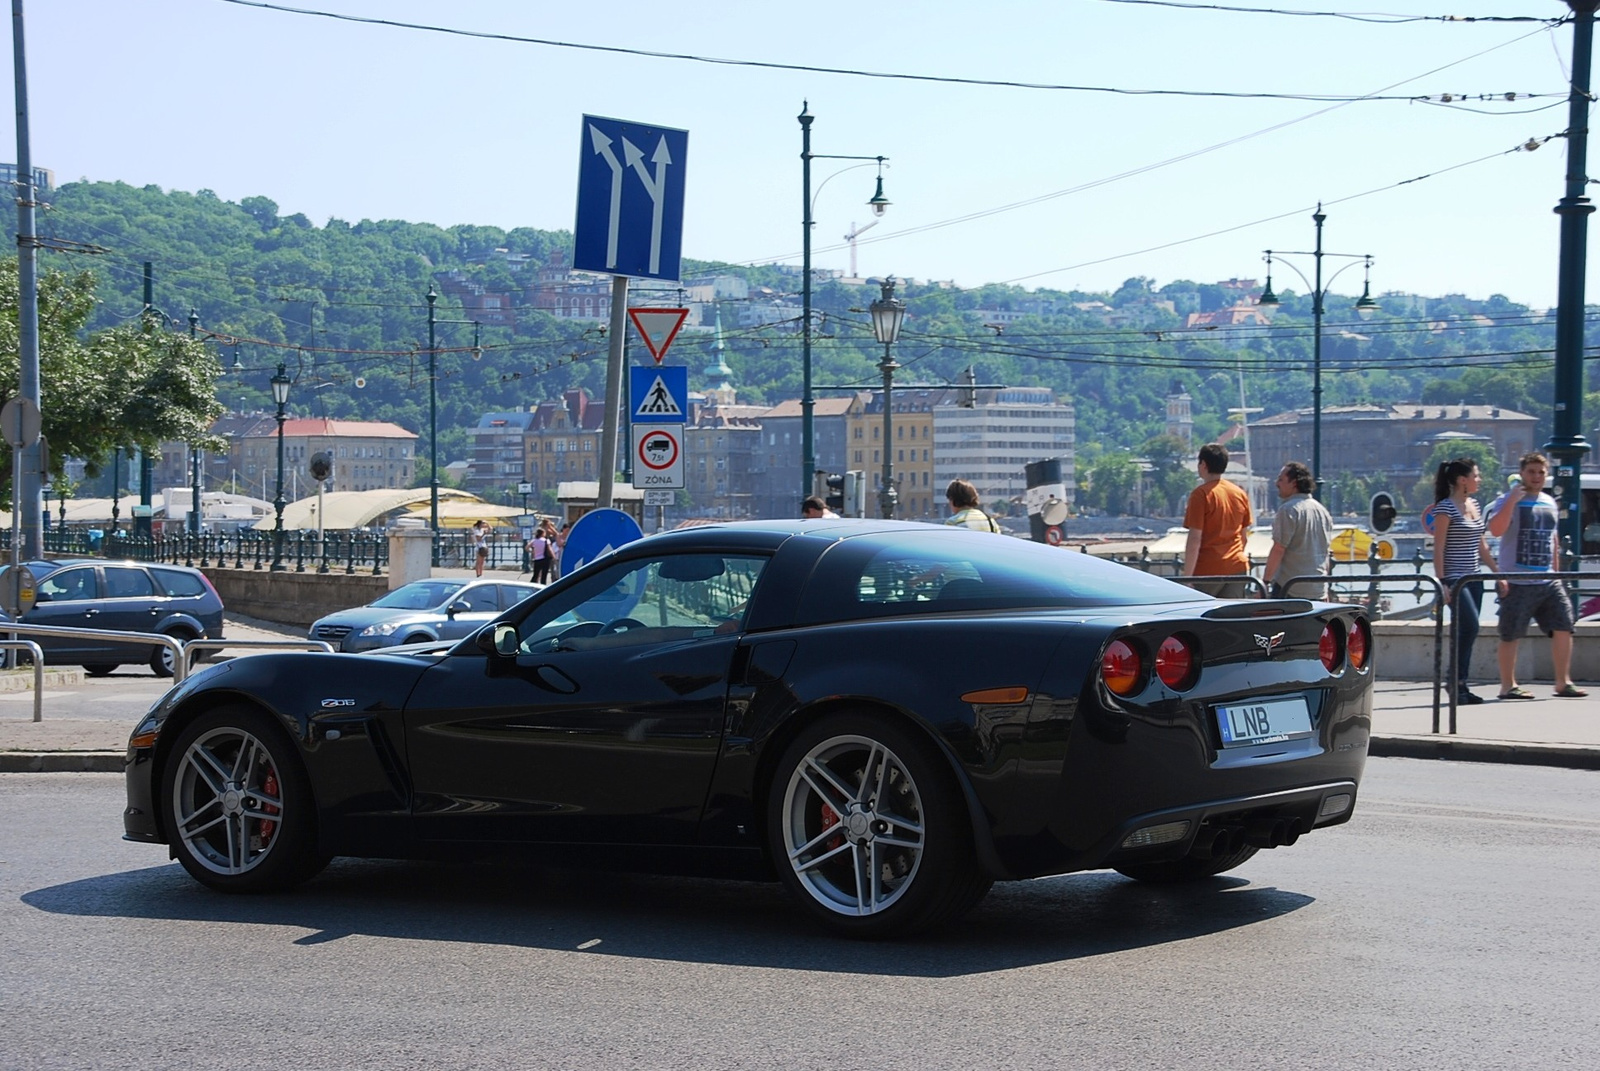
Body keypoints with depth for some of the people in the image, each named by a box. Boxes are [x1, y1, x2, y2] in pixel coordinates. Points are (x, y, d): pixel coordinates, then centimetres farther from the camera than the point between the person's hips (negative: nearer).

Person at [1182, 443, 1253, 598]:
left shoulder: (1201, 494, -10)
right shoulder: (1240, 493, 9)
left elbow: (1194, 540, -14)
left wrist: (1187, 577, -13)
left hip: (1208, 570, -6)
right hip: (1237, 567, 6)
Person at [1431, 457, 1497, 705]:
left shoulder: (1474, 504, 14)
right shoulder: (1445, 508, -11)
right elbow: (1438, 548, -13)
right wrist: (1441, 582, -18)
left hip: (1474, 578, 8)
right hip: (1454, 579, -8)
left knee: (1466, 632, 7)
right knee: (1470, 628, -16)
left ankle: (1461, 686, 11)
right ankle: (1456, 682, -8)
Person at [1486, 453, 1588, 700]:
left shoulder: (1549, 503, 16)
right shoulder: (1508, 501, -6)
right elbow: (1496, 530, -23)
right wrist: (1513, 499, -26)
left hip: (1548, 582, 6)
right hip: (1517, 583, -6)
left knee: (1563, 628, 0)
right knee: (1510, 635, 0)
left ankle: (1563, 683, 8)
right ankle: (1508, 686, 9)